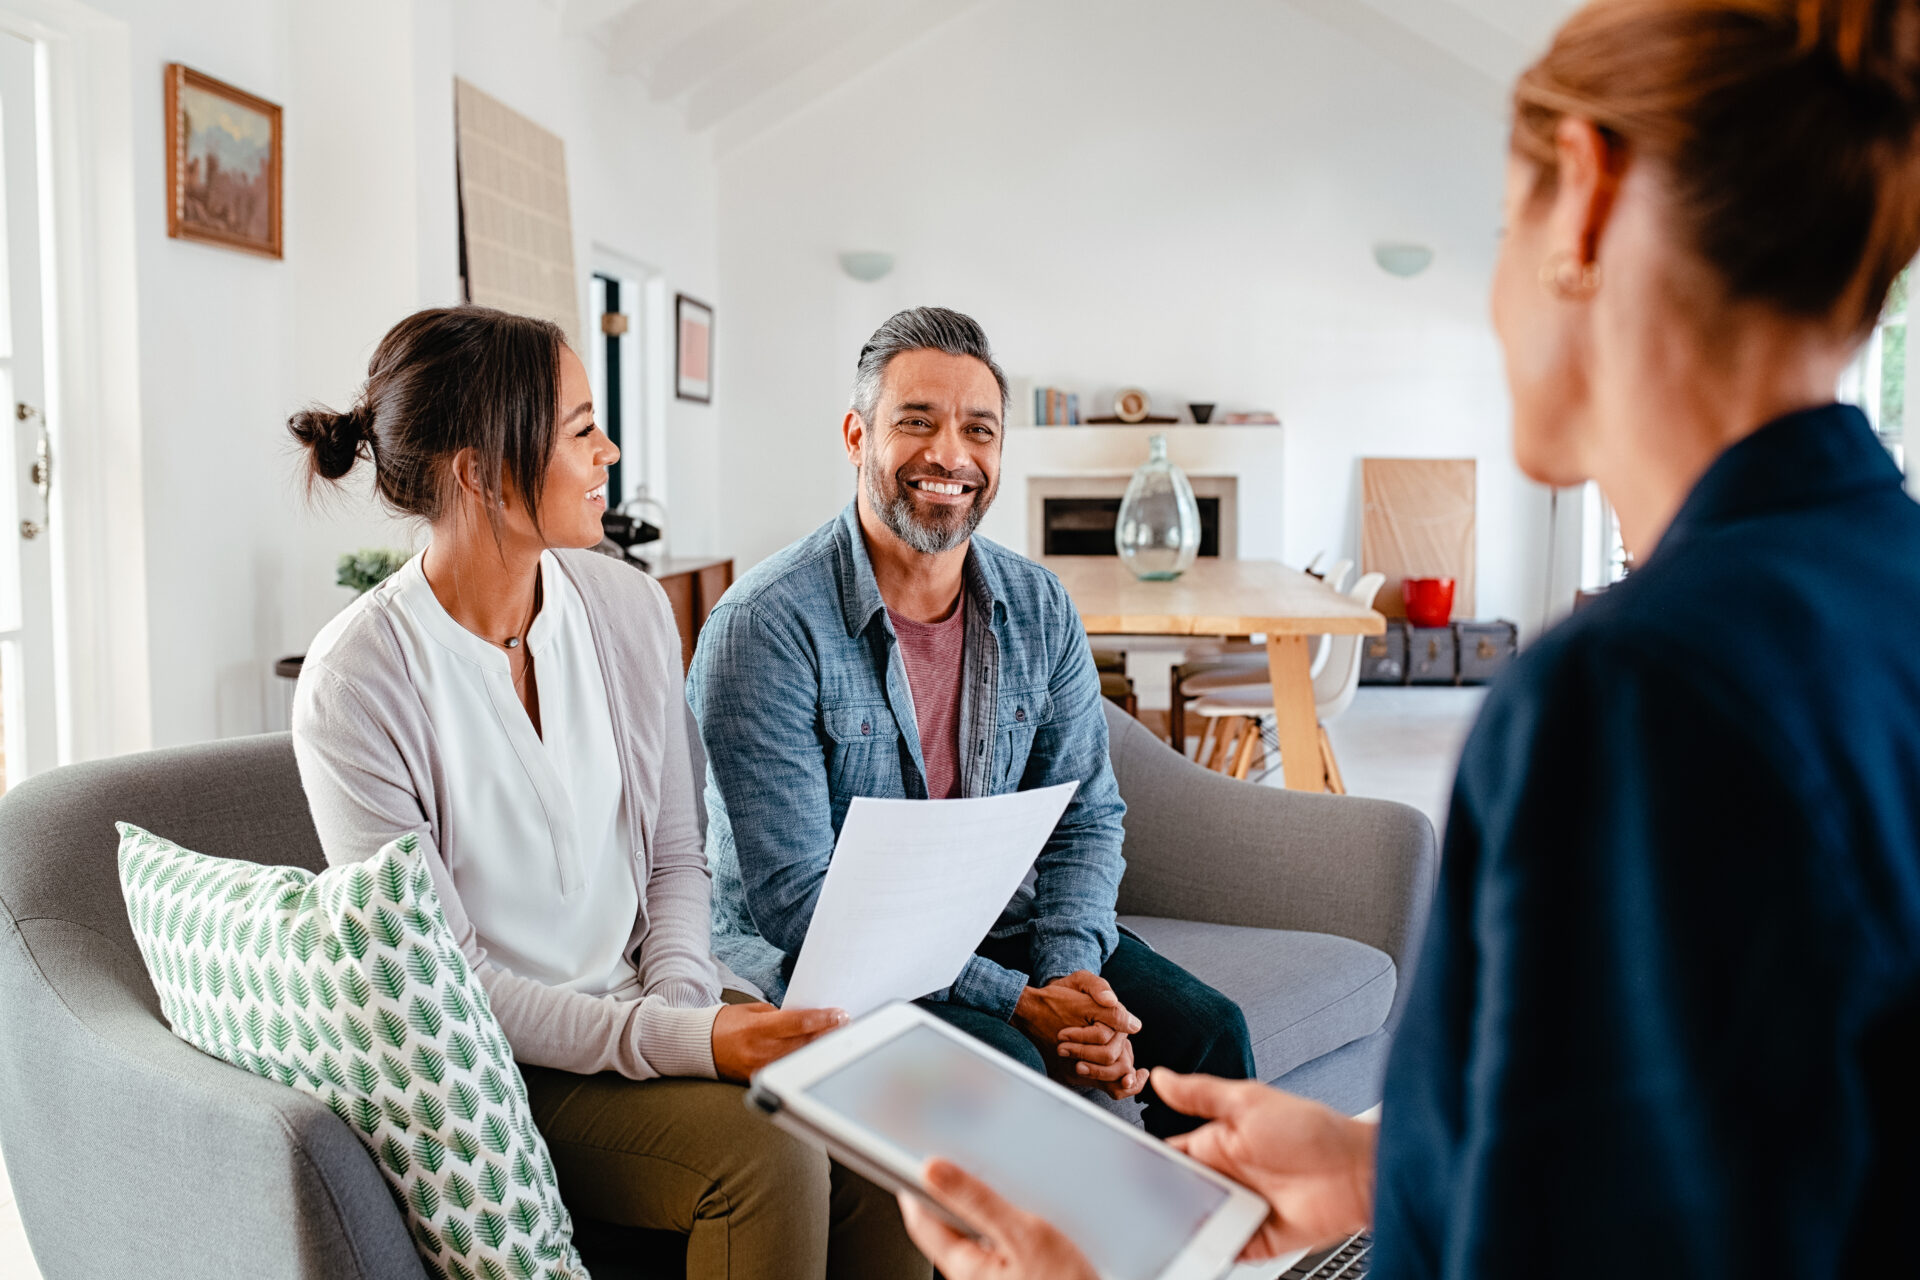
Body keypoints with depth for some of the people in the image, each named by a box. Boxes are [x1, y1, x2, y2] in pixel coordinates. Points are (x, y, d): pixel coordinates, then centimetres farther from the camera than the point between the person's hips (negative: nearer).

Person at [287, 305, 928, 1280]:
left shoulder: (628, 605, 1)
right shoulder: (355, 683, -15)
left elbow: (676, 854, 8)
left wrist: (683, 1001, -11)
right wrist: (680, 1042, -25)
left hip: (647, 1002, 5)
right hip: (500, 1062, -4)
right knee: (767, 1151, -25)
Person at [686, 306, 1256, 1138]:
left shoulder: (1038, 608, 1)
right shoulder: (764, 625, -18)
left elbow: (1084, 816, 5)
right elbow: (795, 899, -21)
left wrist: (1072, 978, -15)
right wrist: (1018, 1002, -25)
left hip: (995, 924, 5)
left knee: (1206, 1030, -11)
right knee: (1007, 1064, -29)